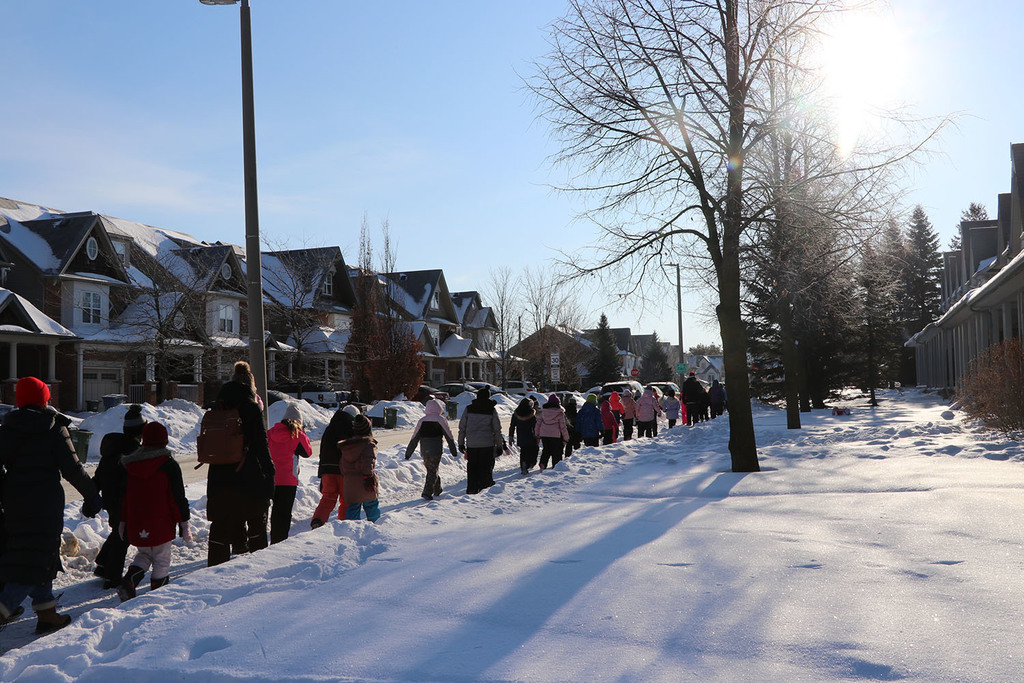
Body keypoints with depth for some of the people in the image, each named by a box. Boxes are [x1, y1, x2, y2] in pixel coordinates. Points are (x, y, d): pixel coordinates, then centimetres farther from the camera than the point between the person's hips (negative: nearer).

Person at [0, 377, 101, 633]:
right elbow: (72, 468, -11)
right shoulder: (54, 429, -8)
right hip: (45, 504, -6)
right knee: (37, 561, -1)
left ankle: (46, 613, 22)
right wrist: (92, 496, 0)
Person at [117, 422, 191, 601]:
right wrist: (183, 523, -3)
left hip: (135, 526, 5)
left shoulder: (130, 465, 5)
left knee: (144, 554, 22)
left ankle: (128, 581, 1)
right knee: (161, 560, 8)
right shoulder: (169, 465, -9)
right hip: (161, 526, -4)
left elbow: (124, 497, 11)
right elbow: (178, 498, -9)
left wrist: (123, 522, 20)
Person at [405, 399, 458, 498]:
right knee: (433, 471, 0)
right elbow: (449, 437, 0)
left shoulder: (422, 420, 6)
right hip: (436, 450, -4)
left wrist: (408, 453, 10)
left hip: (424, 451, 4)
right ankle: (427, 492, -11)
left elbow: (414, 438, 5)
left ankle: (437, 490, 32)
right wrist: (454, 452, 9)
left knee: (431, 470, 18)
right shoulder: (441, 420, -4)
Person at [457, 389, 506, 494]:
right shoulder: (491, 410, 0)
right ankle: (485, 487, 4)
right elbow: (497, 430, 2)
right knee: (486, 469, 6)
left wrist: (461, 443, 13)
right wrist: (499, 446, 8)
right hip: (487, 445, -2)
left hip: (471, 444, 2)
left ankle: (471, 490, 10)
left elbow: (462, 427, 5)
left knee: (472, 467, 10)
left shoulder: (468, 409, 3)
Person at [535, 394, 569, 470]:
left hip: (544, 435, 4)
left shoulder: (543, 412, 4)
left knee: (546, 450, 17)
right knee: (556, 452, 8)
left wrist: (537, 435, 19)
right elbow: (563, 427, -5)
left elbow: (538, 424, 8)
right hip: (555, 436, -4)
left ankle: (542, 463, -4)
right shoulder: (559, 413, -7)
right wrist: (566, 438, 4)